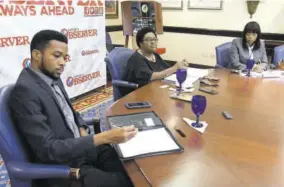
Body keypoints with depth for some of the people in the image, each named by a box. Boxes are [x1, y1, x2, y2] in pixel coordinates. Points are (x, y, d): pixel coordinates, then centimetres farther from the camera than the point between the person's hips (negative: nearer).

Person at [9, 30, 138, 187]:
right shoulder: (25, 90, -21)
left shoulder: (54, 79, 5)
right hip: (61, 165, -8)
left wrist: (82, 130, -2)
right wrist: (104, 137, -32)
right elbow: (48, 149, -27)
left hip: (80, 147, 8)